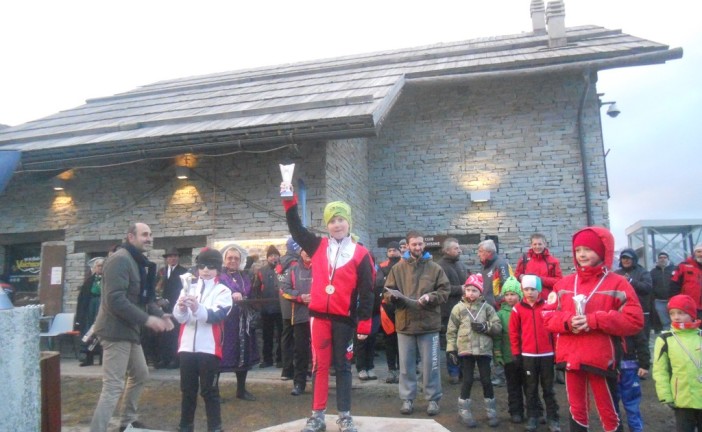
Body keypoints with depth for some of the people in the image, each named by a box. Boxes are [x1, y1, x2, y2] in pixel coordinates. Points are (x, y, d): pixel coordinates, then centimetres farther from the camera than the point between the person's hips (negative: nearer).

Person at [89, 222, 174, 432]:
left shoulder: (139, 263, 15)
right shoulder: (120, 260, -17)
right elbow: (115, 300, -26)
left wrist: (160, 314, 1)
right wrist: (147, 319, -24)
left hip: (129, 330, 11)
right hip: (116, 330, -11)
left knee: (140, 375, 22)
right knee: (114, 387, -9)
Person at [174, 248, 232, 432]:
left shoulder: (223, 291, -2)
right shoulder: (188, 288, 10)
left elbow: (216, 315, -18)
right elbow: (179, 316, -2)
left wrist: (197, 308, -36)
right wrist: (182, 308, -26)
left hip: (209, 348, -4)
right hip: (187, 346, 4)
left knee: (209, 391, 2)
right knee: (187, 390, 14)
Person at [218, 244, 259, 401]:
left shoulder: (246, 276, 15)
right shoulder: (218, 276, -1)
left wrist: (253, 316, 3)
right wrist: (231, 297, -21)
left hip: (242, 322, 5)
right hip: (223, 321, -5)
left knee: (243, 354, 9)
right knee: (219, 355, -5)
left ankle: (241, 390, 21)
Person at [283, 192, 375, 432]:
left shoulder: (360, 254, -3)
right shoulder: (317, 246, 6)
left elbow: (366, 292, -3)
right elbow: (296, 228, 10)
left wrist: (364, 323, -6)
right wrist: (289, 200, -1)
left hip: (344, 319, -2)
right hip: (319, 316, 2)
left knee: (342, 366, 9)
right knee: (320, 365, 8)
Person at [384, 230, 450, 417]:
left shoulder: (435, 268, 3)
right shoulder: (398, 268, 5)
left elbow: (444, 290, 1)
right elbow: (388, 291, 5)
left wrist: (430, 297, -16)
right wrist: (393, 296, -17)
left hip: (429, 324, -1)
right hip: (404, 323, 1)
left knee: (430, 364, 6)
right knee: (406, 364, 9)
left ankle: (433, 399, 20)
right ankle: (407, 399, 21)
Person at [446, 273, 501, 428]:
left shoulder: (487, 307, 3)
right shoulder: (458, 308, 1)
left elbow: (498, 327, 0)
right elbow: (451, 331, 2)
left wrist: (485, 327, -16)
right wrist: (452, 349, -3)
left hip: (483, 349, 1)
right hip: (465, 350, -1)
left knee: (486, 380, 6)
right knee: (467, 381, 4)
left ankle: (491, 411, 21)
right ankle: (464, 411, 18)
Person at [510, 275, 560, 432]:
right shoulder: (518, 308, -3)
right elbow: (513, 332, 1)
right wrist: (516, 352, 2)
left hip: (546, 354, 0)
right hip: (528, 355, 0)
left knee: (548, 388, 10)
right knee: (531, 388, 12)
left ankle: (553, 418, 18)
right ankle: (532, 417, 21)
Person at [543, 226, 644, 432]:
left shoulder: (617, 283, -3)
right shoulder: (564, 284, 7)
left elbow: (634, 321, -10)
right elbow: (548, 317, 7)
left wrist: (594, 320, -18)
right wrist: (567, 321, -14)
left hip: (601, 359, -3)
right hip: (571, 357, 4)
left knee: (608, 412, 9)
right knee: (576, 409, 16)